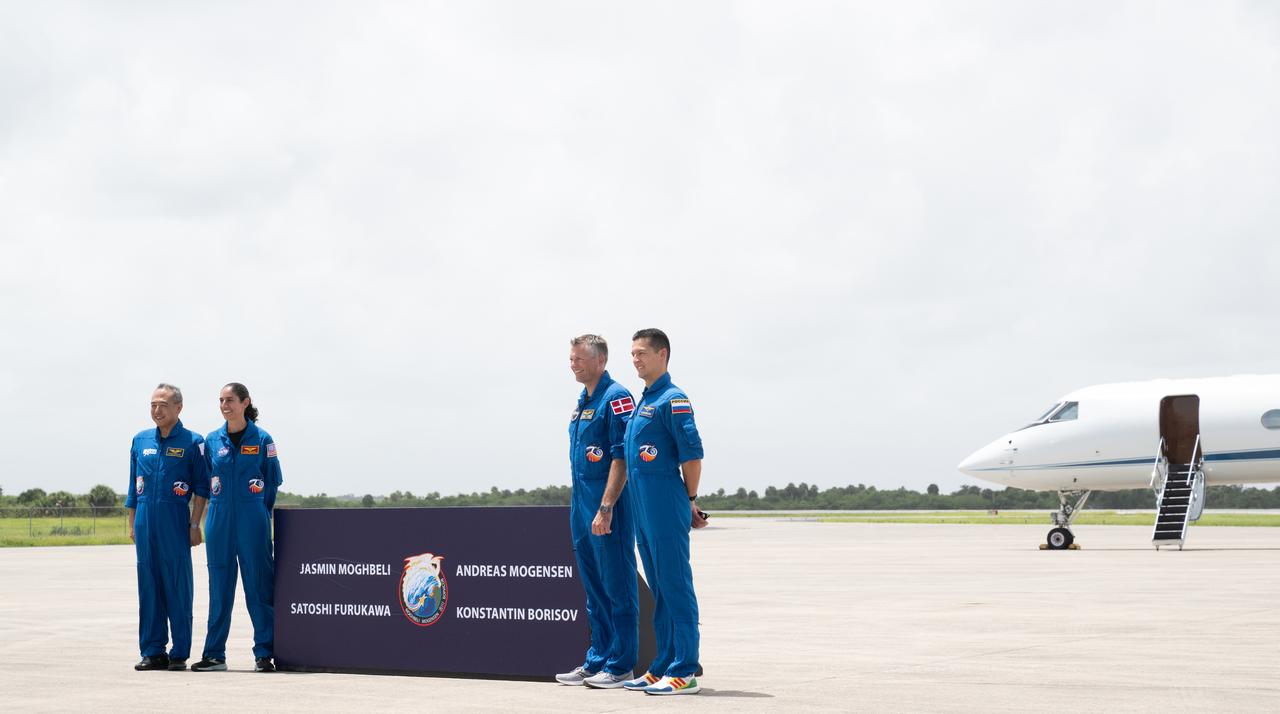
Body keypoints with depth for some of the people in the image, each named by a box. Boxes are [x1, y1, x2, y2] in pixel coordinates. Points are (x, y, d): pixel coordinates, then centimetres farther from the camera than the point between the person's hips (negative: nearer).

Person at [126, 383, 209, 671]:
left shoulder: (192, 442, 0)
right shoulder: (140, 441, 13)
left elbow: (201, 488, 0)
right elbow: (134, 486, 18)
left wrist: (195, 525, -5)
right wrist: (132, 525, 15)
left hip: (175, 524, -4)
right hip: (145, 525, 4)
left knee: (178, 587, -2)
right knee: (149, 587, 5)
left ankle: (180, 653, 3)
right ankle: (152, 652, 10)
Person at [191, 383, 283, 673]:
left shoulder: (262, 439, -1)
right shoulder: (212, 440, 7)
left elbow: (273, 480, 6)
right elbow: (208, 480, 15)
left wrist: (259, 510, 5)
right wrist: (223, 506, 10)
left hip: (252, 520, -3)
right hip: (219, 519, 3)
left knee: (258, 584, -2)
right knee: (219, 586, 6)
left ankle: (264, 653, 2)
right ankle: (215, 654, 11)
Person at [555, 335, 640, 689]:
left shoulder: (616, 397, -12)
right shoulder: (582, 402, 16)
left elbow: (622, 458, -18)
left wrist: (605, 508, -23)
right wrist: (584, 507, 16)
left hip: (607, 509, -9)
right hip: (582, 505, 9)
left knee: (617, 588, -3)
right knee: (595, 591, 14)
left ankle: (620, 665, 1)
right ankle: (597, 661, 20)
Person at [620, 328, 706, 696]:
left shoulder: (672, 399, -10)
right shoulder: (643, 401, 18)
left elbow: (693, 454, -14)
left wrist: (689, 500, -5)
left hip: (666, 507, -9)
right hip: (643, 510, 9)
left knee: (675, 587, -7)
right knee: (660, 590, 12)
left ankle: (684, 672, -6)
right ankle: (663, 666, 18)